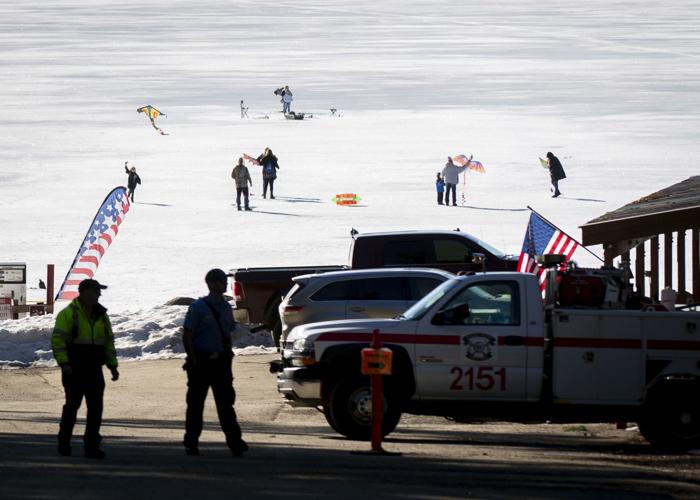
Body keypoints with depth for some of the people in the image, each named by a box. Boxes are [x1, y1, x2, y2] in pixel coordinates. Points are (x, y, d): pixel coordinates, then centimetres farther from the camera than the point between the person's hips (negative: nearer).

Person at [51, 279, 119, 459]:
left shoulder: (101, 316, 13)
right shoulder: (68, 314, -6)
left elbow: (108, 342, 19)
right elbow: (57, 340, -11)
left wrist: (113, 366, 12)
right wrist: (64, 363, -20)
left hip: (94, 370, 5)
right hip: (74, 370, -5)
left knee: (96, 407, 0)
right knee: (72, 405, 0)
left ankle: (92, 446, 5)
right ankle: (64, 443, 14)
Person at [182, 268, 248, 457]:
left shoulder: (226, 307, 11)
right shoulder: (198, 307, -8)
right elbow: (187, 335, -9)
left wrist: (228, 354, 10)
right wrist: (193, 360, -14)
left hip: (221, 361, 5)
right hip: (201, 361, -5)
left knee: (226, 402, 0)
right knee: (196, 403, 2)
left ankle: (235, 442, -3)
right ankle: (191, 443, 11)